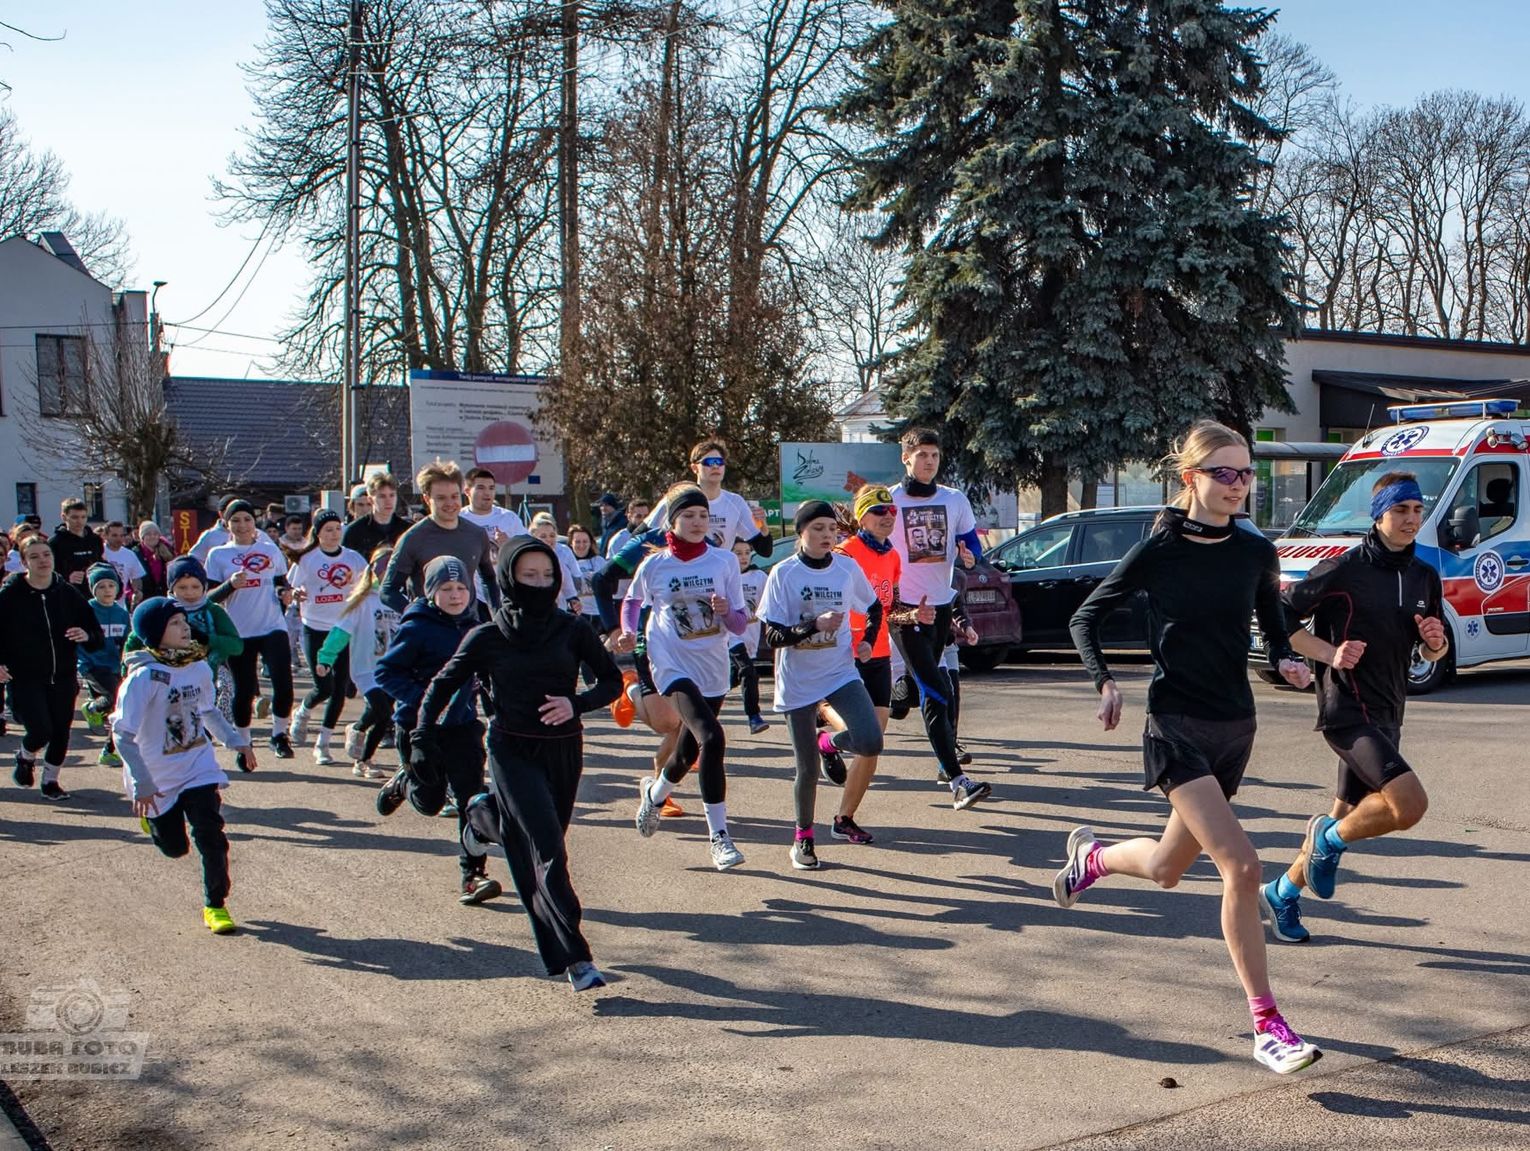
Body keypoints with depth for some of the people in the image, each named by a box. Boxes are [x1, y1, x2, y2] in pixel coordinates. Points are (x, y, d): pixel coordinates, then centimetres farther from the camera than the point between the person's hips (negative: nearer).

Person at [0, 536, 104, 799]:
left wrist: (86, 636, -14)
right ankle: (25, 758, 22)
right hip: (26, 678, -3)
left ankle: (50, 780, 29)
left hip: (63, 677, 3)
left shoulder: (68, 594, 4)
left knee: (61, 731, 5)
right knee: (41, 730, -13)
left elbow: (96, 636, 8)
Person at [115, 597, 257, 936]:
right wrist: (142, 785, -23)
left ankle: (215, 905, 6)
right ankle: (150, 814, 42)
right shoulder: (144, 676, -20)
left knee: (210, 833, -10)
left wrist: (236, 741, 10)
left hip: (199, 765, 3)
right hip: (157, 777, -3)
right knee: (175, 847, 8)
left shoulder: (199, 667, -3)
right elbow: (124, 733, -20)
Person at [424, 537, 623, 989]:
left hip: (564, 750, 4)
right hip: (513, 752, -3)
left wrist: (576, 703, -12)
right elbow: (442, 686, 7)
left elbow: (612, 680, 5)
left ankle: (484, 815, 47)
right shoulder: (487, 638, -4)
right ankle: (573, 957, -12)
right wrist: (420, 738, -2)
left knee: (542, 840, 16)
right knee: (547, 849, -15)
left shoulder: (571, 630, -1)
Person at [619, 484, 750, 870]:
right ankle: (719, 837, -18)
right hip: (673, 665, -4)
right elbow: (632, 601, 16)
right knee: (711, 738, -24)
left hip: (713, 669, 4)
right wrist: (628, 633, -1)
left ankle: (654, 794, 51)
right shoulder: (653, 566, -3)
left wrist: (726, 611, -22)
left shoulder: (725, 562, -1)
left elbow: (740, 624, 0)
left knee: (688, 751, 17)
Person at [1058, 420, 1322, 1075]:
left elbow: (1274, 624, 18)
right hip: (1176, 726, -5)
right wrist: (1105, 683, -13)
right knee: (1241, 866, -18)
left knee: (1166, 869, 16)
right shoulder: (1157, 553, -9)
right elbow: (1085, 618, 1)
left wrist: (1286, 661, -4)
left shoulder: (1256, 553, 2)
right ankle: (1268, 1028, -8)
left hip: (1235, 727, 5)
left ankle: (1089, 856, 49)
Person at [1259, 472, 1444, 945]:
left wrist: (1436, 642, -2)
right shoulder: (1344, 569, -11)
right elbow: (1283, 617, -7)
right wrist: (1331, 653, -17)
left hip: (1386, 714, 8)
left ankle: (1281, 893, 32)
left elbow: (1433, 652, 21)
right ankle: (1330, 839, 4)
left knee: (1345, 818, 13)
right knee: (1410, 803, -23)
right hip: (1347, 709, -8)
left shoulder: (1425, 578, 10)